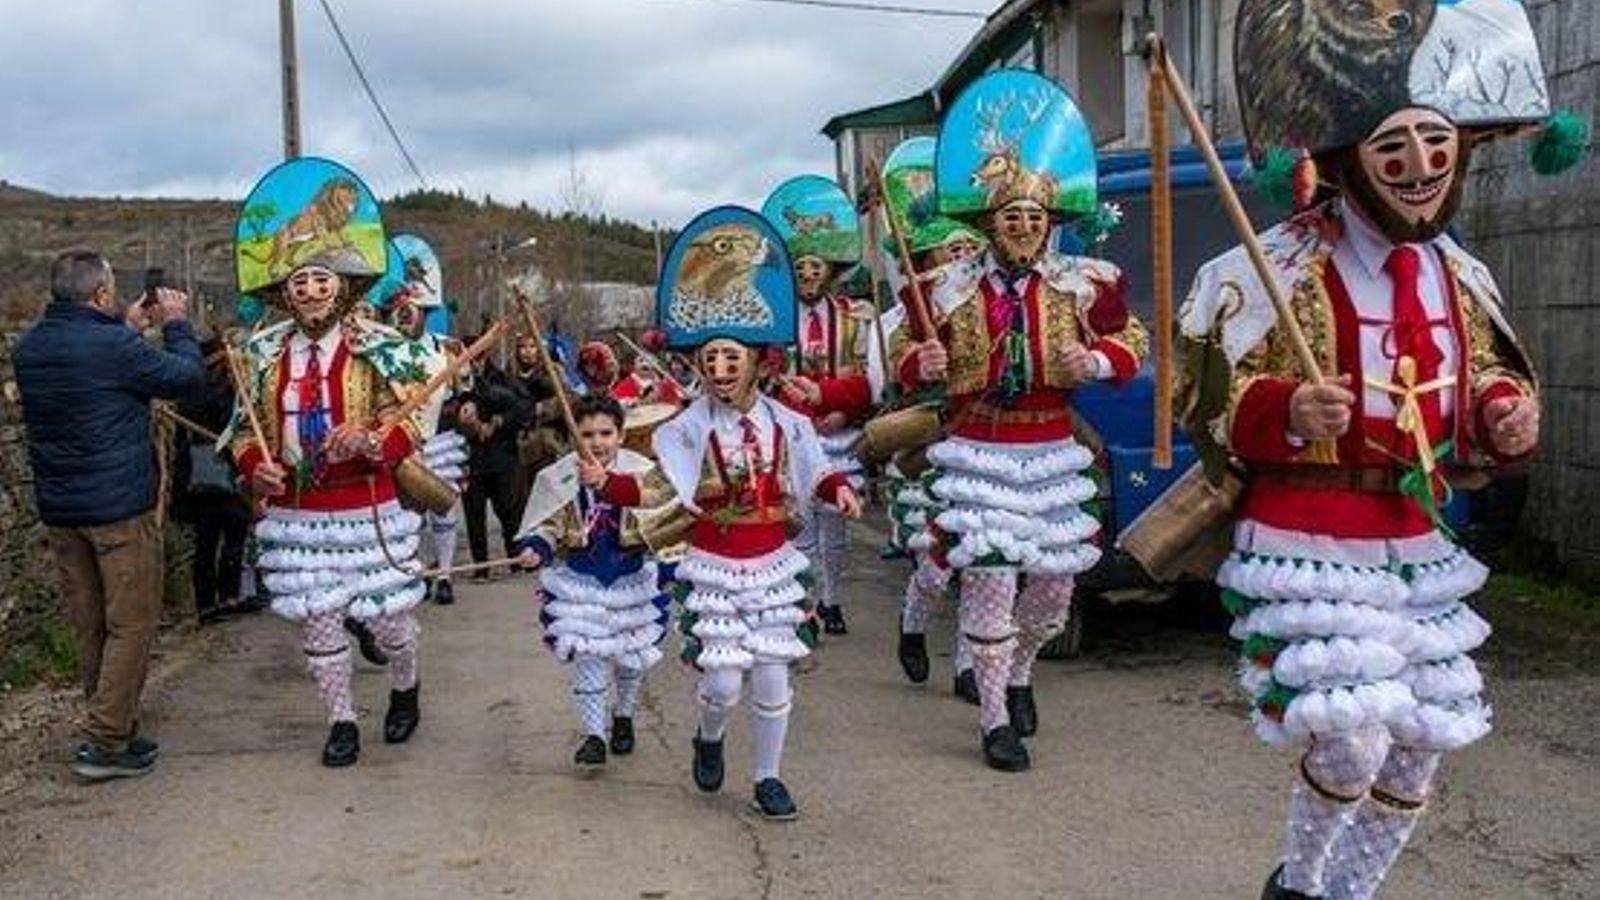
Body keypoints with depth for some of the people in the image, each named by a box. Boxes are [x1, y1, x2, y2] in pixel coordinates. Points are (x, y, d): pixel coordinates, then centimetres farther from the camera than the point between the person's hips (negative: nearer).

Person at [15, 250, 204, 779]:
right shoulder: (111, 347, -18)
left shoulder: (30, 348, 6)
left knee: (89, 626, 15)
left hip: (58, 510, 8)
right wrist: (176, 325, 6)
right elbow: (188, 378, -8)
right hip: (118, 507, -8)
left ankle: (113, 729, 25)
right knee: (131, 625, 1)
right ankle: (105, 742, 2)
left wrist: (128, 328, 21)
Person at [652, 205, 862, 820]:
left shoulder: (785, 423, -3)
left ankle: (768, 777, 25)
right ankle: (708, 739, 31)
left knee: (772, 677, 6)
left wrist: (837, 489, -10)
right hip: (714, 566, -2)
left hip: (773, 564, 2)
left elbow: (814, 474, 8)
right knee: (723, 680, -4)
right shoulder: (688, 428, -10)